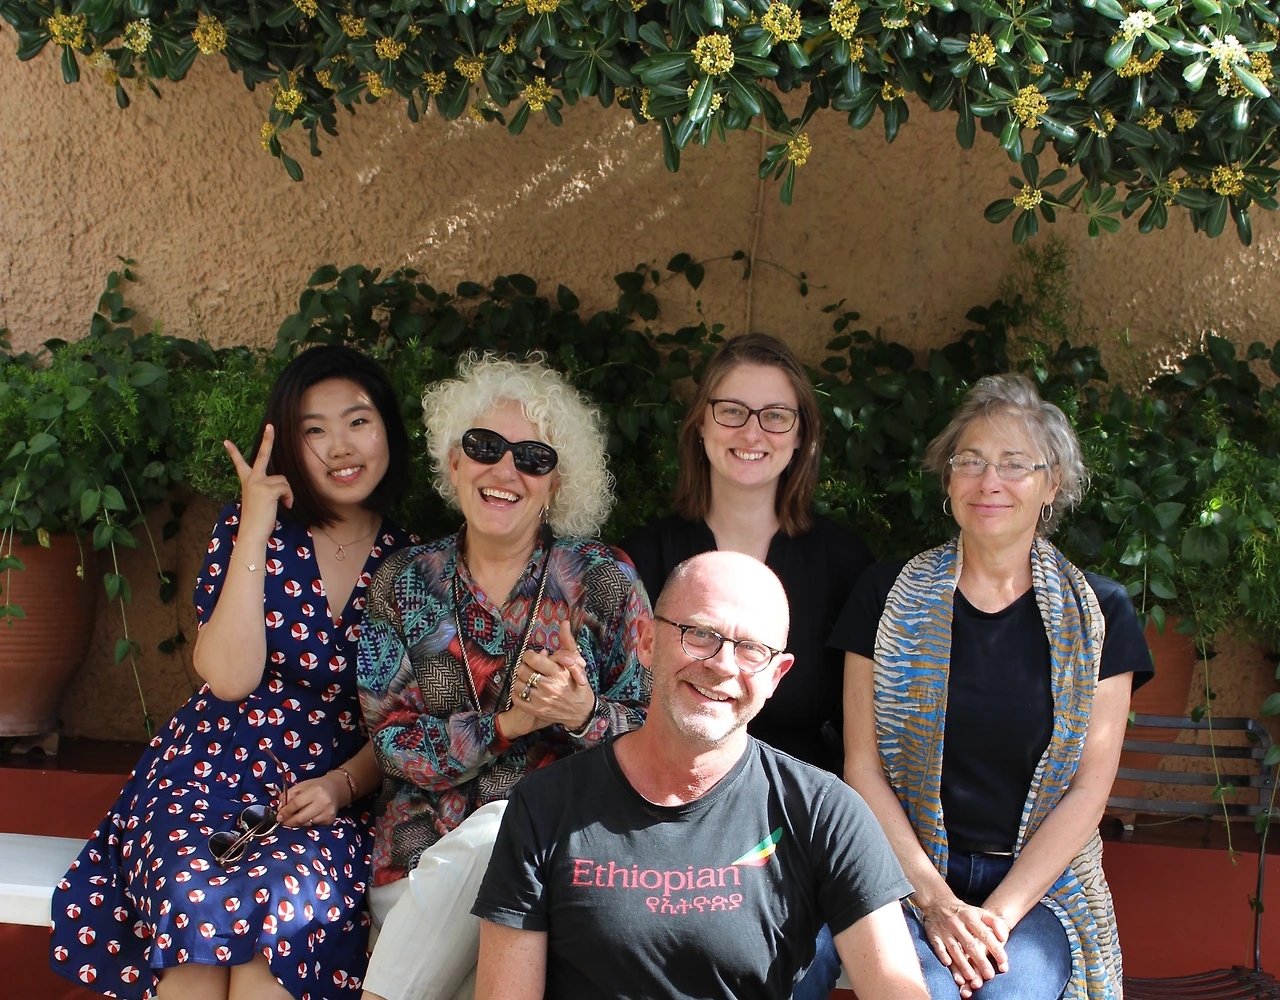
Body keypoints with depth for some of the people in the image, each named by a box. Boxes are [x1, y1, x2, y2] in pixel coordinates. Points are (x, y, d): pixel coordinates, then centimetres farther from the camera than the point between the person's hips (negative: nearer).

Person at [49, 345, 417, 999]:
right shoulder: (246, 529, 2)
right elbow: (230, 678, -11)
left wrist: (342, 786, -10)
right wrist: (254, 534, -13)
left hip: (329, 795, 0)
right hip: (212, 775, 0)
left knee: (291, 905, -33)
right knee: (201, 901, -32)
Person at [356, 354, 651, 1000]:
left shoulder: (603, 579, 2)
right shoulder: (405, 582, 8)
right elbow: (389, 741, 0)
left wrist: (585, 715, -20)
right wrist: (503, 724, -15)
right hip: (425, 847, 1)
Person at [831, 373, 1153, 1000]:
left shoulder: (1099, 614, 4)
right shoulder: (890, 596, 4)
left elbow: (1089, 787, 0)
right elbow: (863, 765, 1)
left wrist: (999, 912, -11)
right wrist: (935, 898, -11)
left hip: (1040, 882, 1)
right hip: (909, 873, 0)